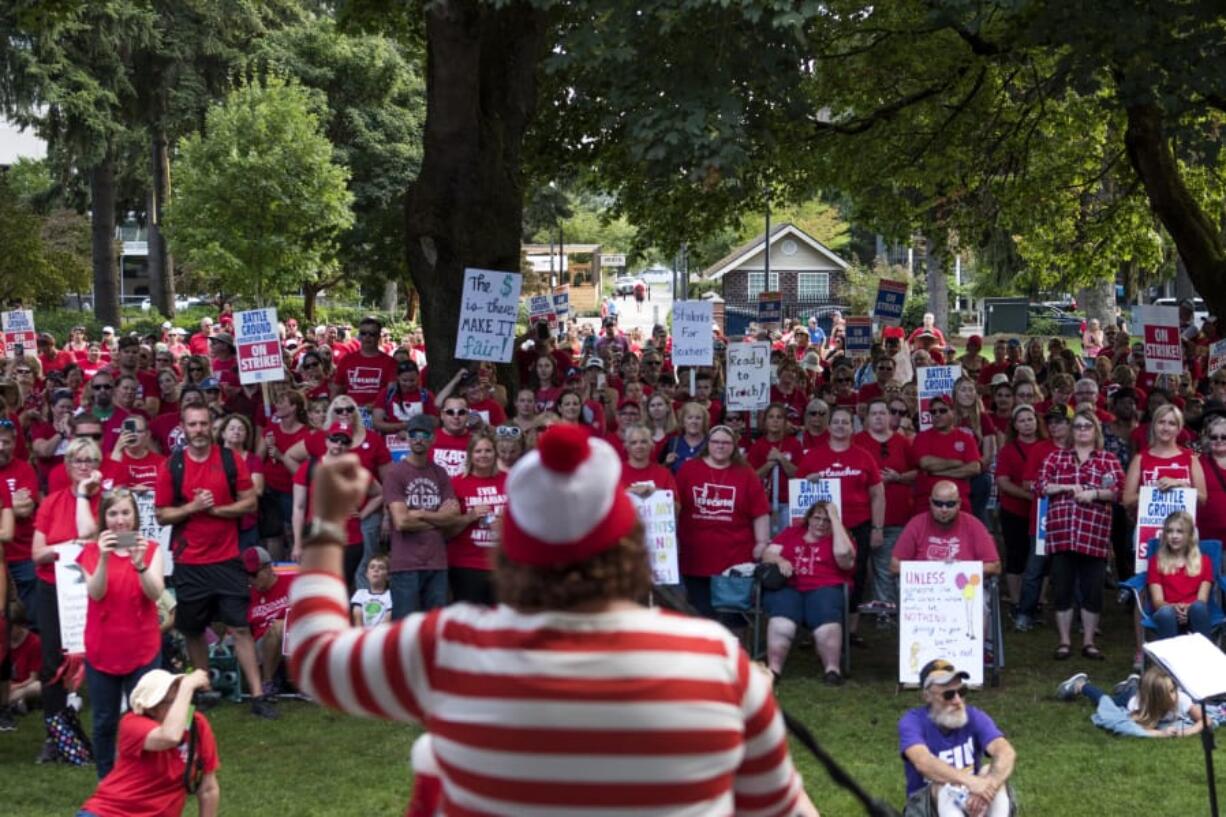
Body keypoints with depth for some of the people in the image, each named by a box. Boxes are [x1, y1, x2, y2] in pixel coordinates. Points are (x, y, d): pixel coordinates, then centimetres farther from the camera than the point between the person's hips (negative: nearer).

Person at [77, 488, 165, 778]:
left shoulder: (151, 549, 0)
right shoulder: (92, 551, 1)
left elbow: (155, 593, -14)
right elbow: (96, 593, -14)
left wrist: (140, 564, -31)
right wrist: (103, 559, -30)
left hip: (143, 649, -1)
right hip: (102, 649, 1)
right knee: (104, 721, 8)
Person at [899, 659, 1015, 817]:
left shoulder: (974, 717, -5)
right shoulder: (912, 721, -11)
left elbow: (1007, 753, -23)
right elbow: (923, 762, -32)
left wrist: (988, 785, -45)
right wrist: (969, 781, -47)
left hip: (972, 800, 3)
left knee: (994, 772, -25)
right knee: (944, 783, -34)